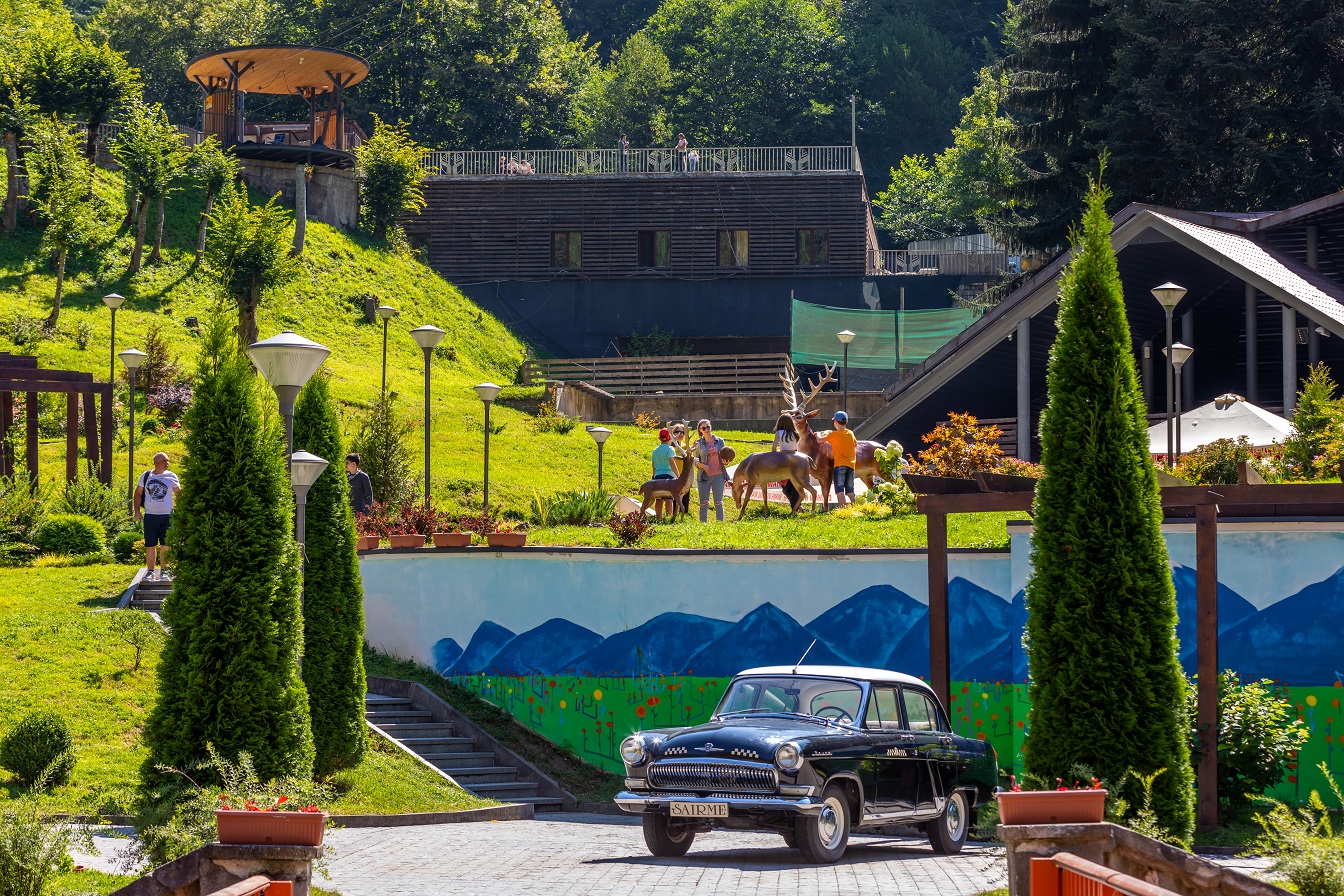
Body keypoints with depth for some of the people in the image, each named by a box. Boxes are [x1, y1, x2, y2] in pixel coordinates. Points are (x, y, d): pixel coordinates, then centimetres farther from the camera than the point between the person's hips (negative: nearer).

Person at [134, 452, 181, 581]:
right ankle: (150, 571, 9)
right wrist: (137, 511, 3)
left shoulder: (171, 476, 5)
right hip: (150, 516, 0)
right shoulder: (146, 476, 5)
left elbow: (178, 493, 8)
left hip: (167, 516, 0)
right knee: (150, 545, 2)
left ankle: (163, 571, 9)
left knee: (165, 545, 1)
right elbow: (138, 494, 11)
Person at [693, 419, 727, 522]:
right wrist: (703, 466, -15)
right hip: (704, 476, -1)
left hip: (718, 475, 1)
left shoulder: (719, 441, 7)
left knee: (718, 502, 1)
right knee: (704, 503, 1)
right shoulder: (699, 444, 4)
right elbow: (695, 461, 4)